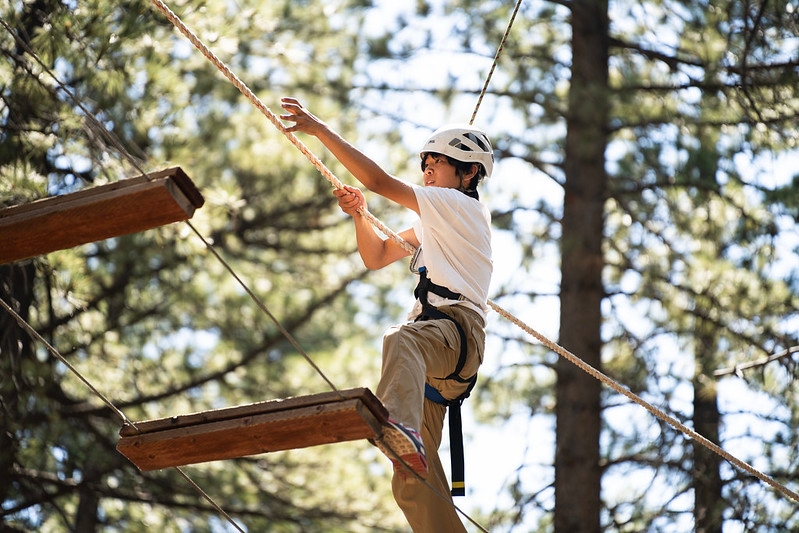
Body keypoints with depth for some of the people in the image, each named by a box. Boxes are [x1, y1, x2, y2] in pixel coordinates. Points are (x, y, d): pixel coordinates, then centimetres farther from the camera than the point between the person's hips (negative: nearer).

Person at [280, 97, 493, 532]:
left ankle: (399, 426, -72)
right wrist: (360, 215, 13)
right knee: (413, 483, -2)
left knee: (401, 339, -44)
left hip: (458, 328, -9)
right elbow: (376, 257, 33)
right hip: (434, 342, 9)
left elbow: (379, 181, -4)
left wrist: (320, 130, -5)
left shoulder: (461, 206, 5)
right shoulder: (434, 225, 33)